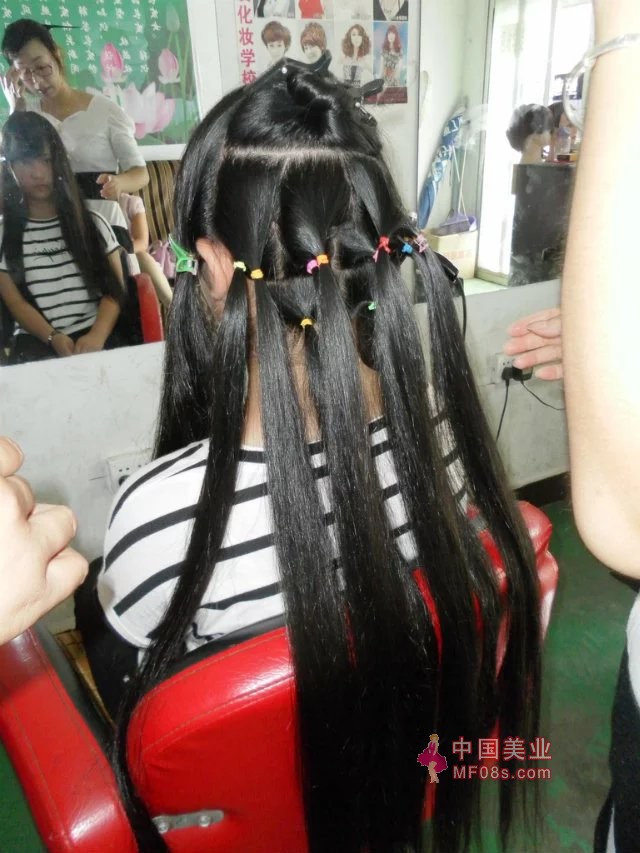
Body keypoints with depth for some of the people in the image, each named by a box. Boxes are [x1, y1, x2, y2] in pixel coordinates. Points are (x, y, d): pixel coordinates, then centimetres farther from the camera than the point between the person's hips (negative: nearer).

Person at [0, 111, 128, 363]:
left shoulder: (92, 223, 12)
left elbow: (114, 288, 4)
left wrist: (97, 335, -15)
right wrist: (53, 338, -17)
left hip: (96, 336, 1)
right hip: (37, 343, 0)